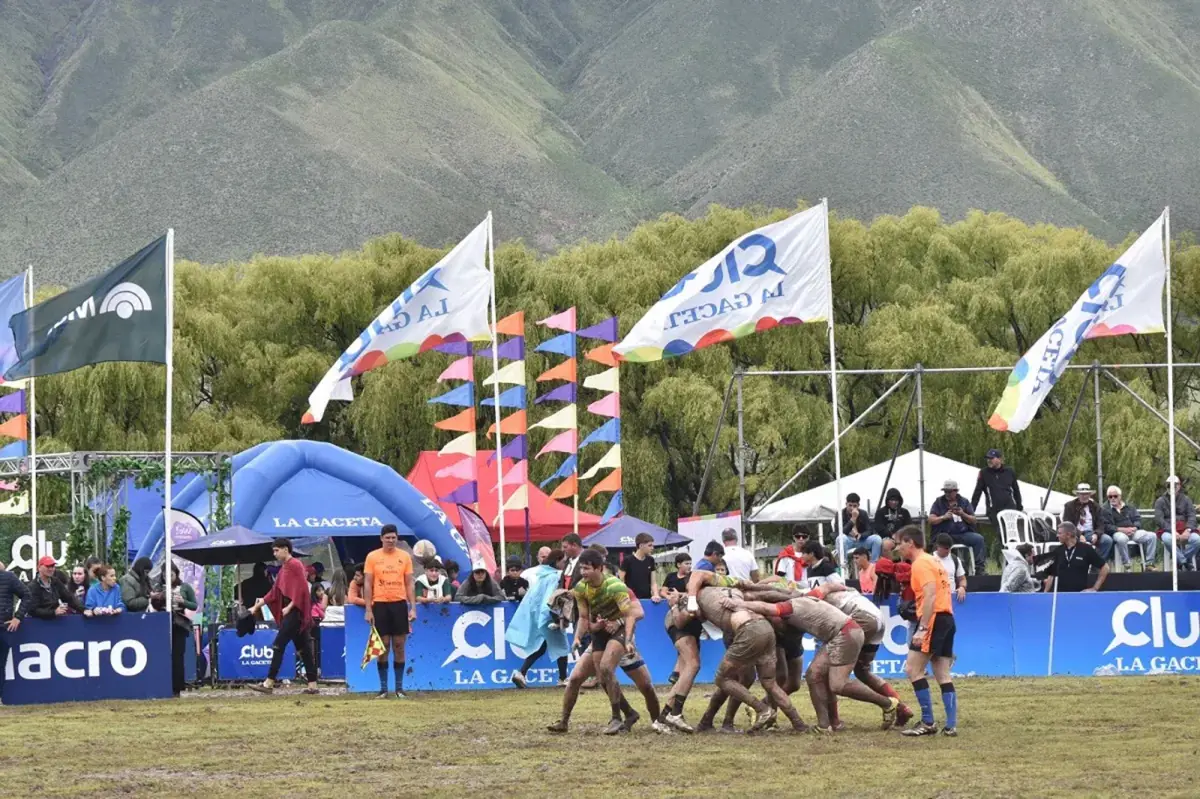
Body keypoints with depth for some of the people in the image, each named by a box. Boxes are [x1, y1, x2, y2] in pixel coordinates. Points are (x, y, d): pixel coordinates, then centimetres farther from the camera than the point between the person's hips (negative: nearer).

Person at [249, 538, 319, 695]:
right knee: (303, 648, 6)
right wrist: (257, 606, 19)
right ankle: (312, 685, 5)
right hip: (290, 613, 9)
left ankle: (269, 683, -13)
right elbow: (275, 592, 21)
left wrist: (289, 607, -19)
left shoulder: (294, 565, -10)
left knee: (279, 645, -11)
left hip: (294, 612, -9)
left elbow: (301, 589, -17)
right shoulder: (284, 568, 18)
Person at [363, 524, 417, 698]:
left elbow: (410, 583, 7)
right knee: (382, 646, 0)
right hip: (380, 604, -1)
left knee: (399, 645, 2)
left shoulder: (405, 557, 6)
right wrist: (368, 610, -6)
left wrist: (413, 608, -1)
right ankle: (383, 687, 6)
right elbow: (367, 584, 1)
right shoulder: (372, 557, 1)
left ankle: (399, 687, 8)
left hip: (399, 604, 1)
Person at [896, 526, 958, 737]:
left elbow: (930, 595, -20)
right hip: (947, 618, 10)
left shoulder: (921, 563, -9)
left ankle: (928, 723, -11)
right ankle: (951, 725, 2)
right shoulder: (932, 561, 21)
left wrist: (922, 629, -25)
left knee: (913, 669, -9)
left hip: (934, 619, -10)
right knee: (943, 674, 8)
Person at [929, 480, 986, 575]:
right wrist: (943, 517, -14)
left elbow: (973, 520, 10)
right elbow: (931, 520, 4)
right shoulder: (939, 502, 12)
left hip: (964, 533, 2)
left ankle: (980, 569, -22)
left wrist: (963, 514, -9)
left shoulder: (964, 502, 15)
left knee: (979, 539, -24)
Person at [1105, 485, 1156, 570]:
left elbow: (1137, 519, 15)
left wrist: (1134, 528, -8)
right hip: (1117, 533, -5)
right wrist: (1122, 529, -17)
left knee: (1152, 536, -13)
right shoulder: (1105, 509, 4)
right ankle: (1126, 565, -33)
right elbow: (1106, 526, -8)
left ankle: (1149, 564, -11)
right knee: (1122, 539, -42)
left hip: (1133, 531, 5)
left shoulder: (1128, 507, 20)